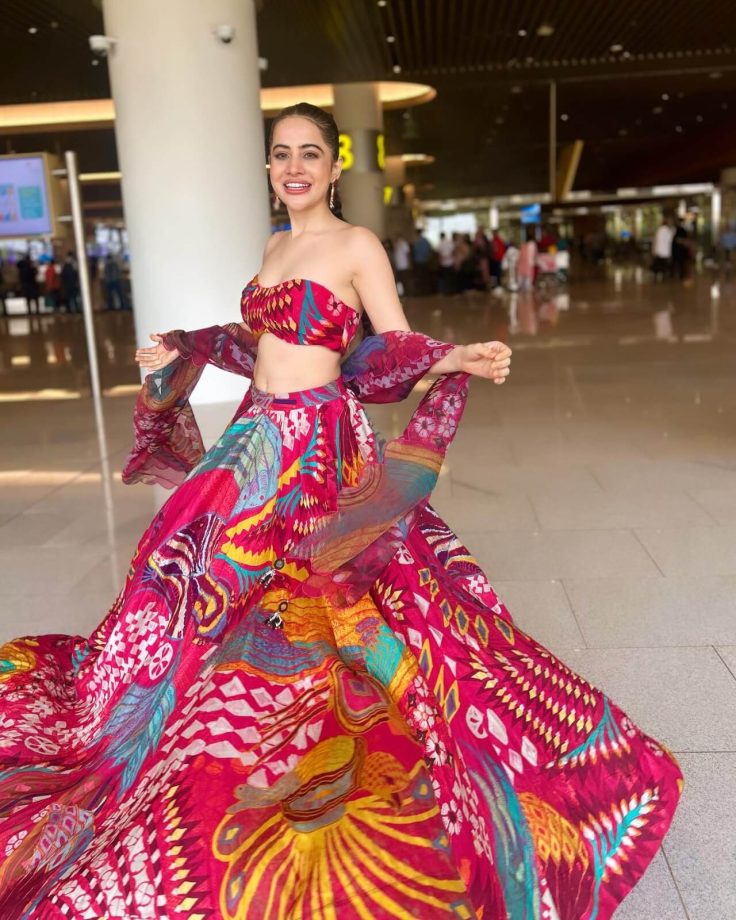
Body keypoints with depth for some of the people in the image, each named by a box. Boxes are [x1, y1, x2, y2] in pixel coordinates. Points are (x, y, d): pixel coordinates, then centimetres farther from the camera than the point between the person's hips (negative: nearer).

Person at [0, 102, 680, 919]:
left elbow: (396, 350, -8)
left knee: (321, 617, -6)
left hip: (319, 449, -7)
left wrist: (460, 360, -27)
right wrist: (177, 355, 28)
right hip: (258, 442, 8)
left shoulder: (356, 245, -7)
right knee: (213, 588, 13)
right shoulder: (275, 247, 14)